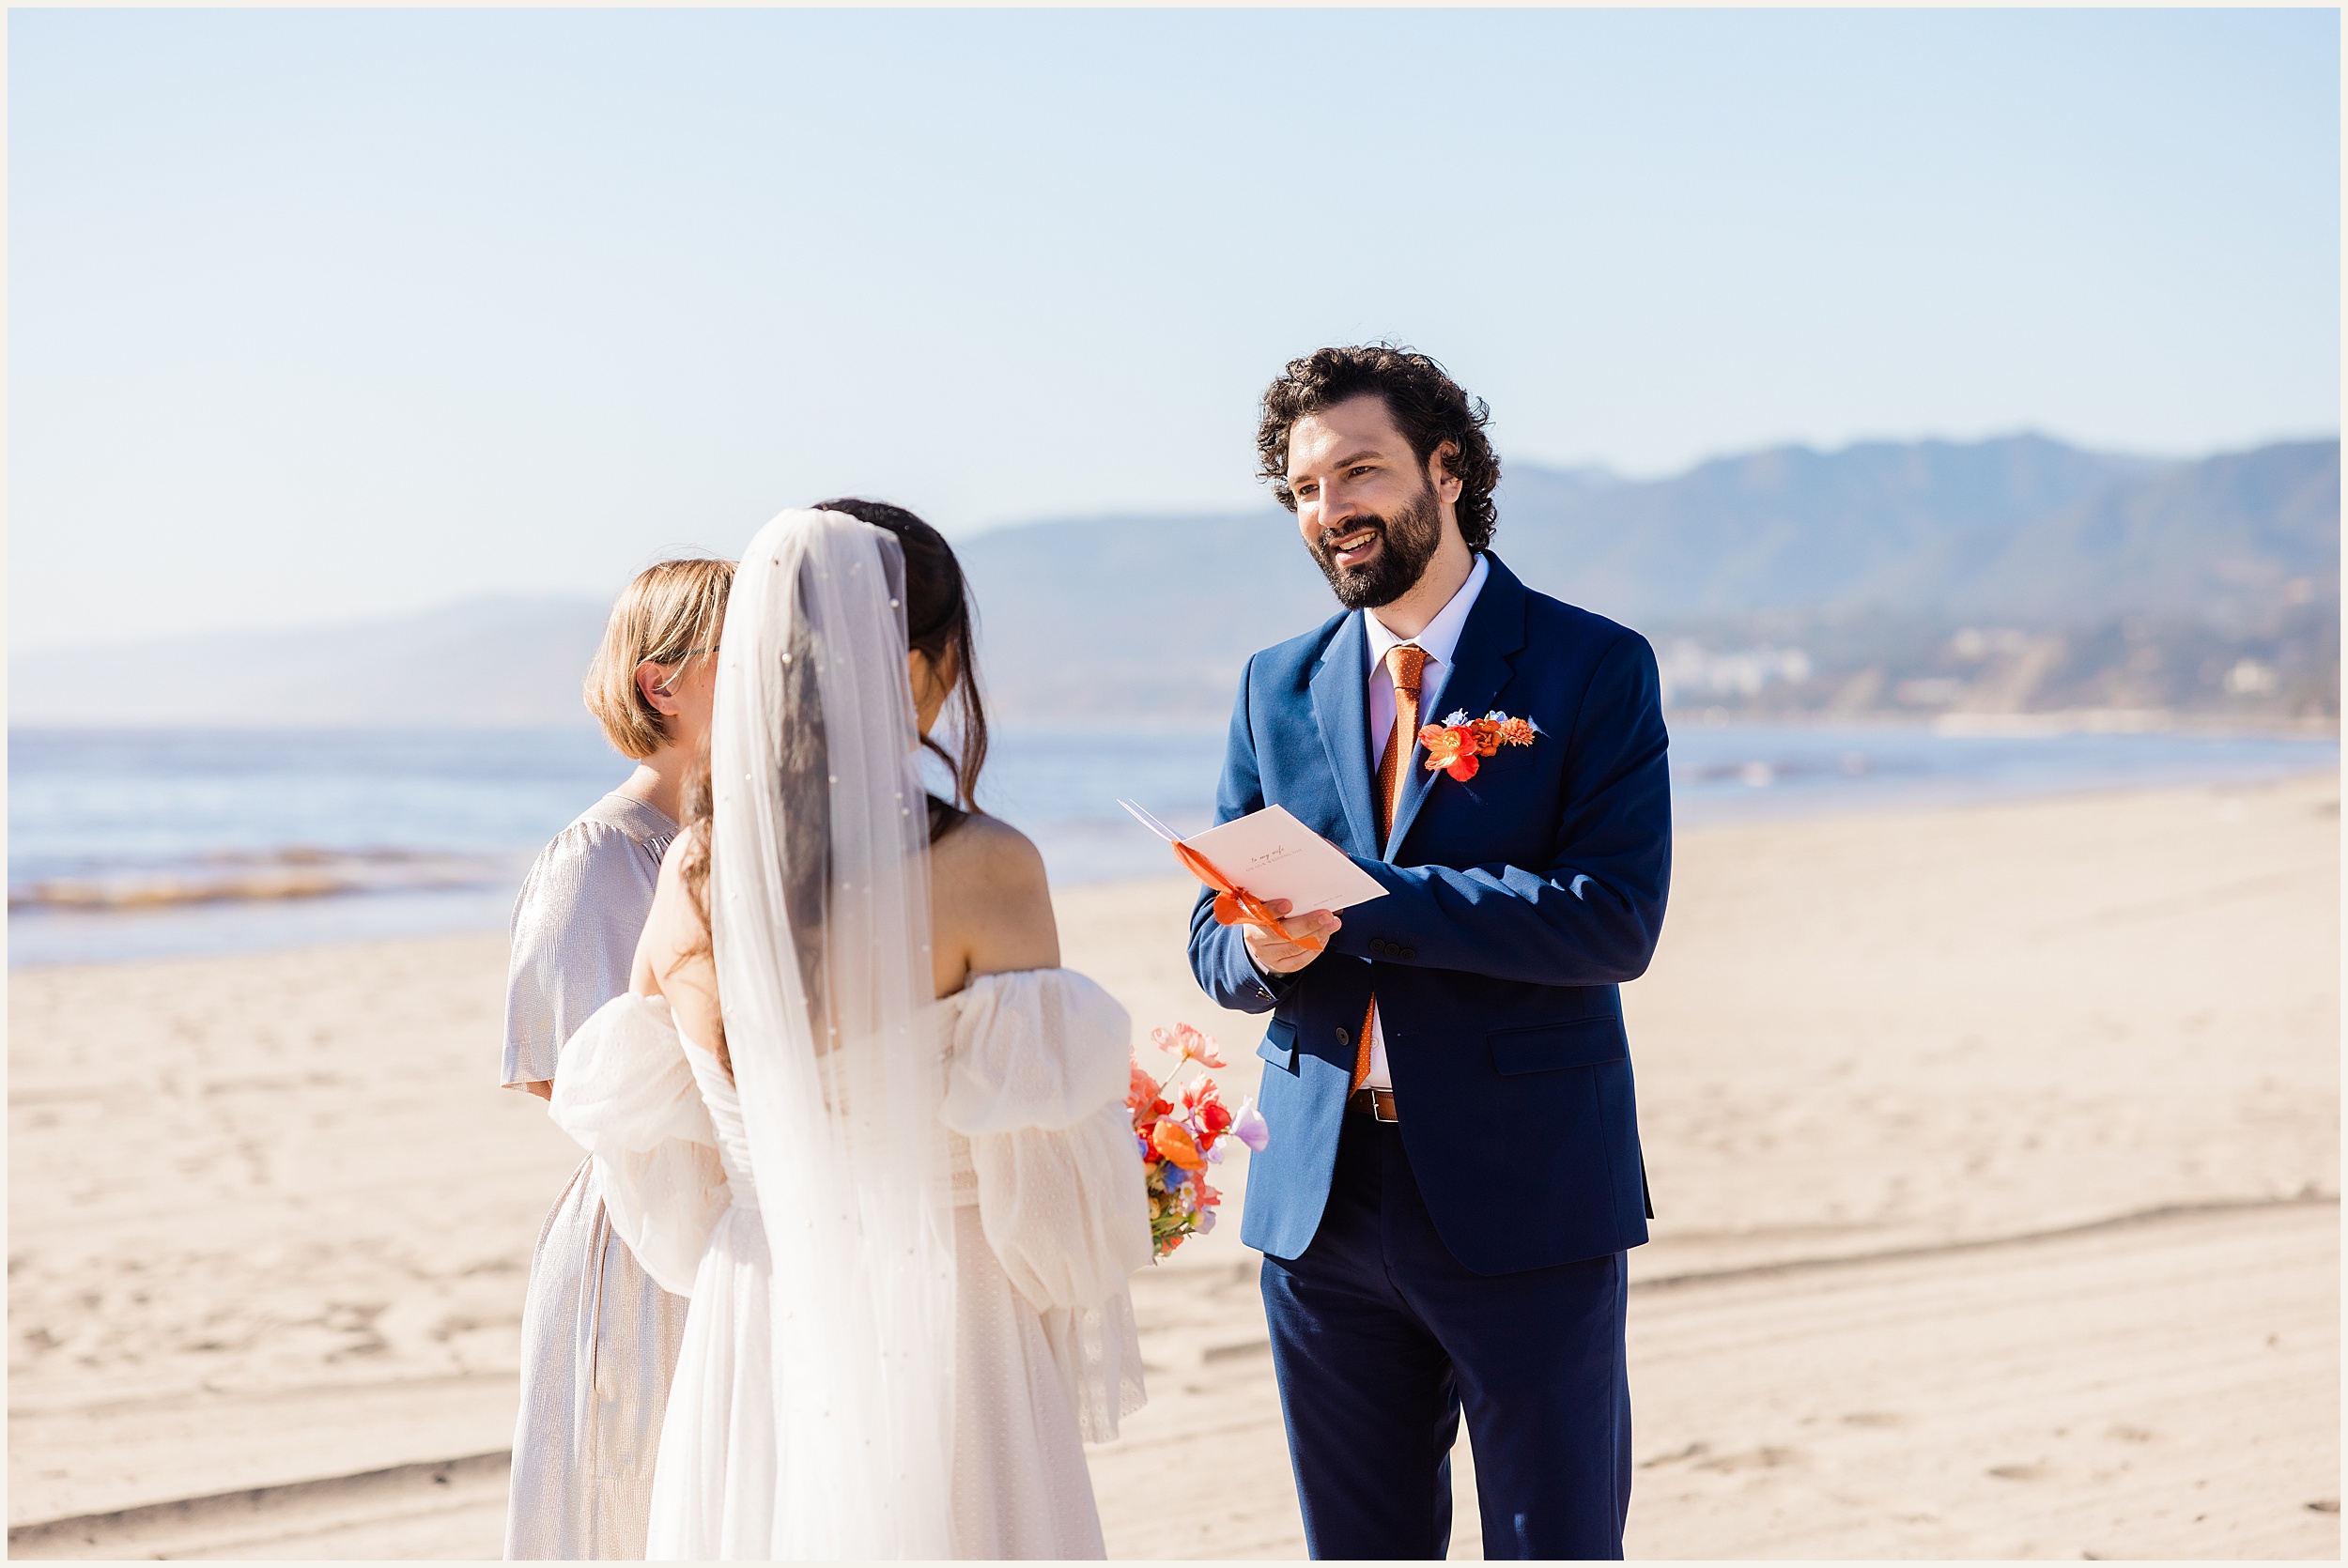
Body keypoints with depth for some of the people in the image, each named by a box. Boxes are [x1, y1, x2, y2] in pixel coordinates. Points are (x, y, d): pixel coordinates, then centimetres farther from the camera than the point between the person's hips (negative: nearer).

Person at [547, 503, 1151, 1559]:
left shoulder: (689, 869, -2)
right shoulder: (982, 870, -17)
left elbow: (654, 1163, 8)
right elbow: (1044, 1187, -14)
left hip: (750, 1329, 5)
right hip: (934, 1341, -5)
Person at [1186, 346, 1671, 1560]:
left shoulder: (1593, 669, -3)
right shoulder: (1277, 687, 11)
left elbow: (1616, 918, -15)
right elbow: (1210, 940, 10)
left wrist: (1361, 902, -21)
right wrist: (1265, 950, -15)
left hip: (1523, 1198, -4)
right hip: (1322, 1200, 4)